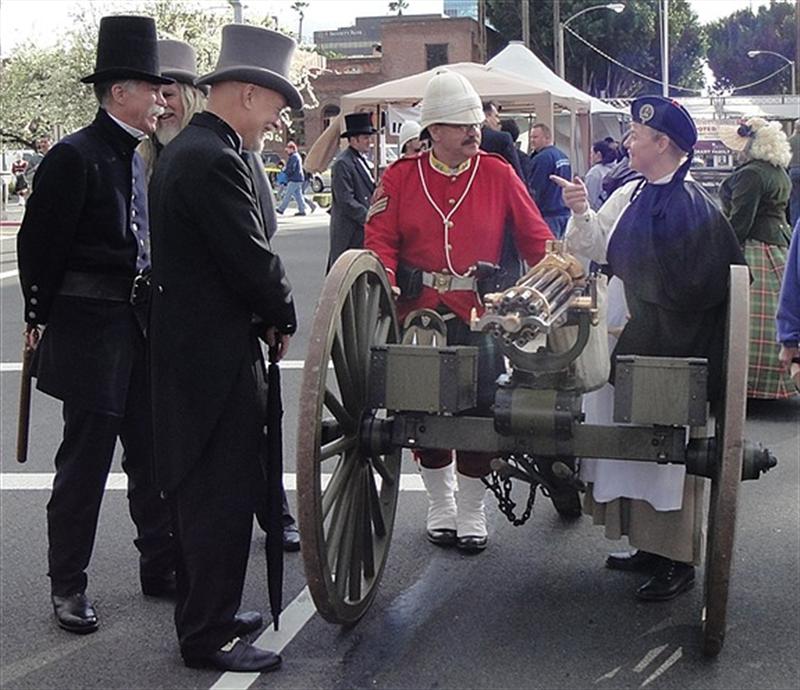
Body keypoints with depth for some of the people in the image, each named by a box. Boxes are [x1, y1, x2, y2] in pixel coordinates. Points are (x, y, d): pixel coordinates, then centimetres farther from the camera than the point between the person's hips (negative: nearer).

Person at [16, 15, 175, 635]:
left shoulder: (140, 157, 12)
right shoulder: (75, 157, -12)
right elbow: (41, 243, -10)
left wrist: (157, 308, 13)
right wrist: (40, 317, -5)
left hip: (140, 322, 8)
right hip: (90, 327, -8)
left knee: (154, 450, 12)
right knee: (86, 456, 0)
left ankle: (162, 566, 24)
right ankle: (68, 585, 13)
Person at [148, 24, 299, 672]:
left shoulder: (184, 150, 15)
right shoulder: (215, 160, -19)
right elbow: (252, 258, -19)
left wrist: (266, 316, 9)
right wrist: (283, 320, -3)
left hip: (185, 344, 11)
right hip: (216, 351, -11)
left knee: (201, 489, 18)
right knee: (225, 492, -2)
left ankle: (204, 612, 31)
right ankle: (209, 634, 7)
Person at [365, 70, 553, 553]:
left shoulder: (498, 174, 3)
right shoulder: (401, 177, 3)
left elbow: (536, 238, 4)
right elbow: (380, 238, -1)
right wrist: (385, 285, -18)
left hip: (480, 315, -1)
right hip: (419, 314, 1)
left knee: (478, 411, 1)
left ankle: (471, 512, 19)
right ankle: (440, 502, 29)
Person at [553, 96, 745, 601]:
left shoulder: (693, 206, -15)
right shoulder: (630, 197, 10)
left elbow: (705, 285, -16)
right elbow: (591, 248, 12)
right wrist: (581, 212, -5)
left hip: (672, 350, -8)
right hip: (631, 342, 8)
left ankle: (679, 562, 11)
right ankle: (651, 545, 29)